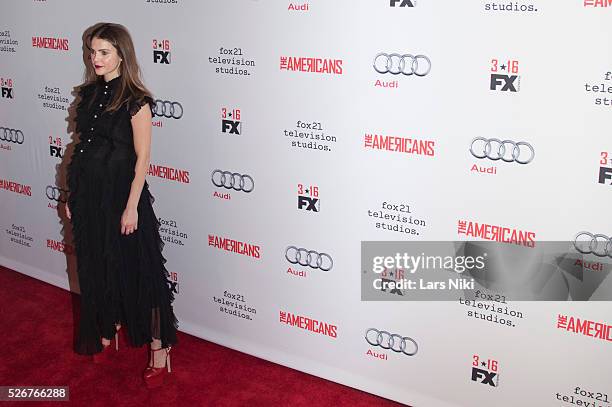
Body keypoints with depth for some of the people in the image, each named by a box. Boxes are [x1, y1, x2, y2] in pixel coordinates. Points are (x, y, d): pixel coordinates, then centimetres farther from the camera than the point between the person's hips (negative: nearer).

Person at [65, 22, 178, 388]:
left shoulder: (135, 100, -11)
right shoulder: (90, 94, 8)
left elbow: (142, 157, -13)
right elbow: (83, 146, 12)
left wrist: (131, 206, -17)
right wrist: (72, 194, 11)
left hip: (121, 192, -7)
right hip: (87, 191, 7)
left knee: (137, 270, -1)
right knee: (97, 267, 17)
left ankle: (158, 348, 9)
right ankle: (107, 333, 35)